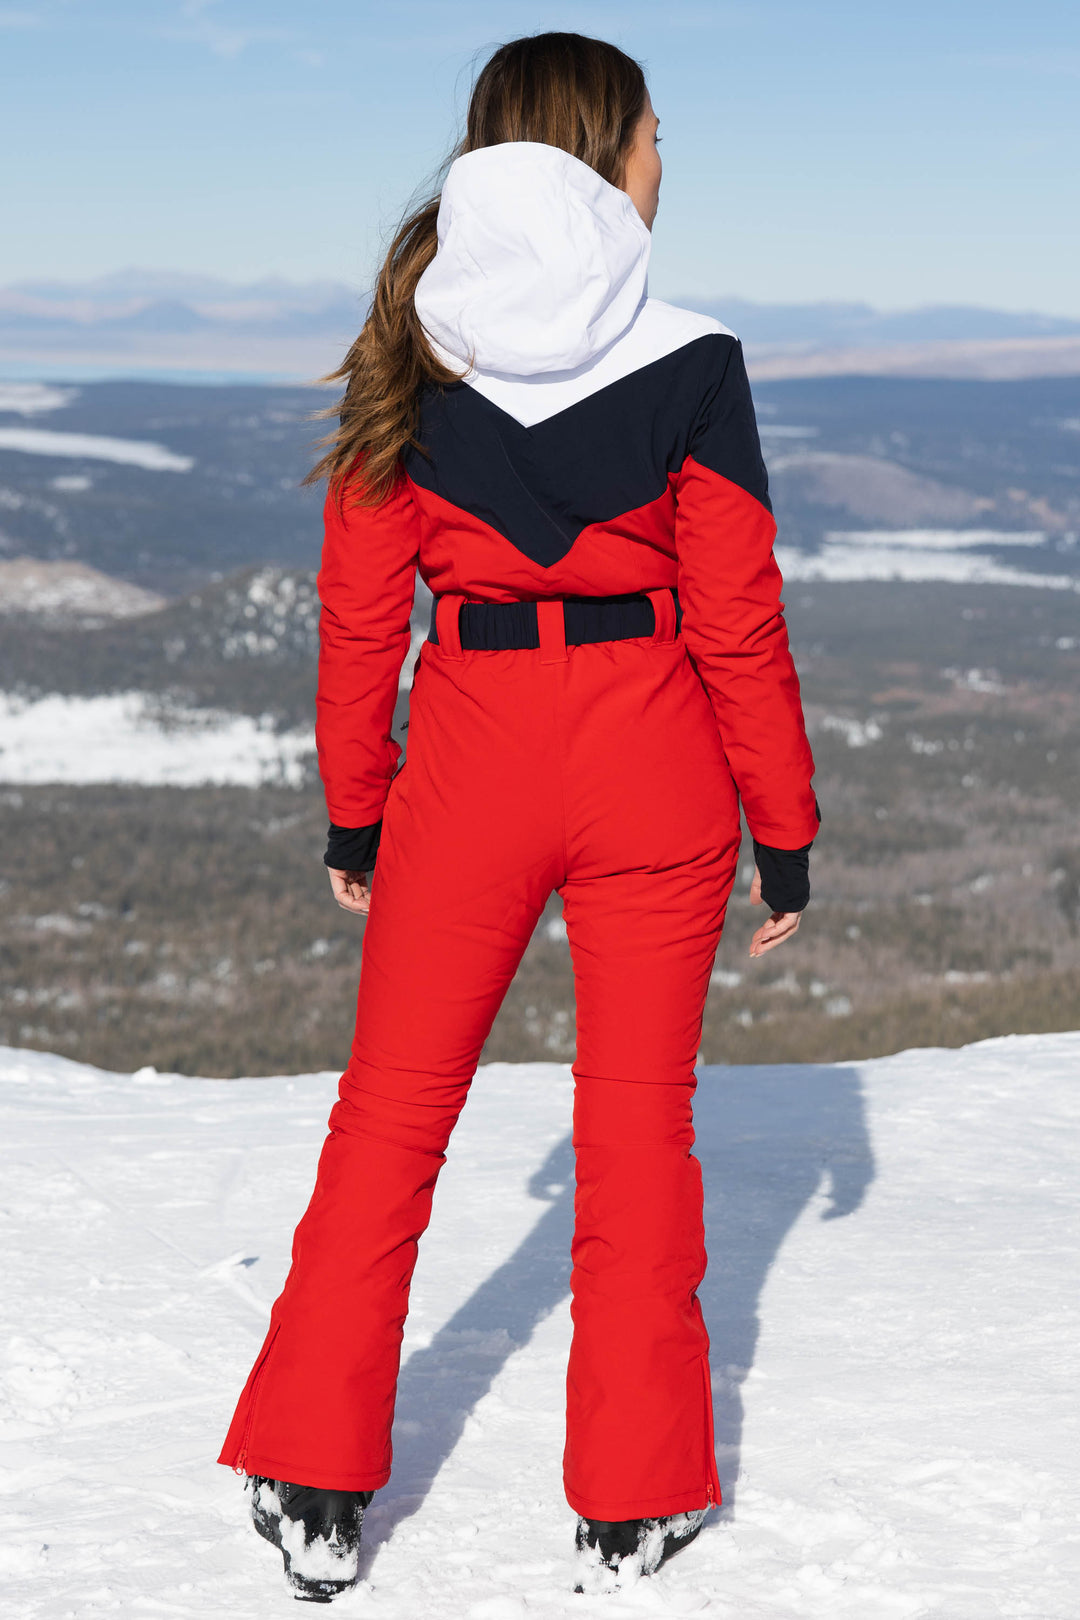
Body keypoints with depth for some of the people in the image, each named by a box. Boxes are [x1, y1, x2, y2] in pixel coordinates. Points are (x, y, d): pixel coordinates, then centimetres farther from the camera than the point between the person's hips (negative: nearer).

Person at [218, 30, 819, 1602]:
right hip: (653, 764, -1)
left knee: (392, 1108, 14)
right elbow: (739, 625, -7)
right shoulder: (687, 365, -10)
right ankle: (632, 1503, 19)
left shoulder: (409, 358, -3)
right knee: (638, 1120, 11)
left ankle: (317, 1489, 16)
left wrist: (352, 817, 11)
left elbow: (360, 616, 1)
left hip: (471, 761, 2)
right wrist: (785, 833, 2)